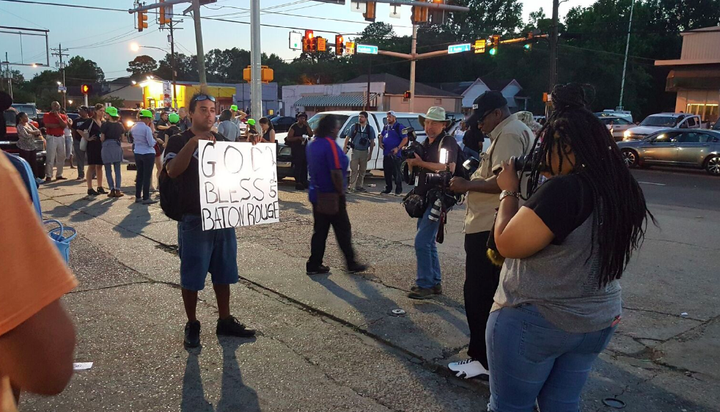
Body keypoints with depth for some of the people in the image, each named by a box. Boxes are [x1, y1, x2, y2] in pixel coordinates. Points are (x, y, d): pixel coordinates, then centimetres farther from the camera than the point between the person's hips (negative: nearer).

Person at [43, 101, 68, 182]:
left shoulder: (63, 116, 12)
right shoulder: (47, 115, 3)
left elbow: (64, 125, -7)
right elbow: (47, 125, -14)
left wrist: (58, 116, -9)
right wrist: (59, 125, -7)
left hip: (61, 137, 4)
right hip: (51, 137, -4)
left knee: (61, 157, 7)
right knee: (50, 157, -9)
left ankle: (59, 175, 17)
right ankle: (48, 176, -10)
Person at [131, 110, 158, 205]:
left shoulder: (134, 128, 7)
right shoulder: (147, 128, -17)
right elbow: (151, 143, -17)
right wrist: (155, 140, 4)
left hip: (137, 153, 7)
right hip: (148, 154, -7)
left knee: (140, 175, 14)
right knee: (147, 176, -2)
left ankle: (137, 197, 18)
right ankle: (146, 198, -1)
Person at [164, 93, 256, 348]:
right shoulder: (179, 141, -4)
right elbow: (172, 171, -21)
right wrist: (193, 142, -30)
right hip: (193, 220, -5)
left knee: (223, 273, 13)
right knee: (192, 276, 4)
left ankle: (225, 321, 26)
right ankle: (192, 325, 20)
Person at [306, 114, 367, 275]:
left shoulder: (313, 144, 9)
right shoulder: (330, 144, -18)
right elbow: (336, 172, -23)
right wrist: (341, 191, -13)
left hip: (317, 194, 8)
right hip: (332, 196, -8)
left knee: (320, 230, 12)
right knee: (343, 230, 4)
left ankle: (314, 265, 14)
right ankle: (351, 264, 13)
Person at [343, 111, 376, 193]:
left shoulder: (370, 129, 4)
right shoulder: (354, 126, 1)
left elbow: (372, 142, 6)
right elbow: (347, 137, 3)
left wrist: (370, 153, 3)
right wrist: (344, 147, -8)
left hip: (364, 152, 2)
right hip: (355, 150, -2)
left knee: (362, 170, 8)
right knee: (353, 169, -6)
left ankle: (359, 186, 19)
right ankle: (352, 186, -3)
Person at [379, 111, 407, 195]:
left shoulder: (399, 127, -5)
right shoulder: (386, 127, 16)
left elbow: (405, 139, -10)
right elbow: (381, 136, 30)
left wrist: (398, 148, -20)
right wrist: (381, 143, 8)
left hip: (395, 154, -7)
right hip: (386, 154, 7)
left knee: (396, 172, -3)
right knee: (386, 172, 10)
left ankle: (398, 189, 5)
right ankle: (388, 189, 20)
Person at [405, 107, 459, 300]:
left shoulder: (448, 142, -9)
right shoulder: (425, 144, 15)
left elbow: (449, 168, -23)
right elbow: (414, 170, 17)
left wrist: (421, 163, -19)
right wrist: (411, 160, -4)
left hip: (438, 199, -9)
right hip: (425, 198, 9)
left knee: (422, 242, -13)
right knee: (428, 242, 13)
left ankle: (424, 285, -5)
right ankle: (436, 283, 23)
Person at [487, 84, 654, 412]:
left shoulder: (563, 189, -26)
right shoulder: (620, 189, 1)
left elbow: (507, 244, -22)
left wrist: (509, 191, -8)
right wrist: (529, 190, 8)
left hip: (532, 322, -8)